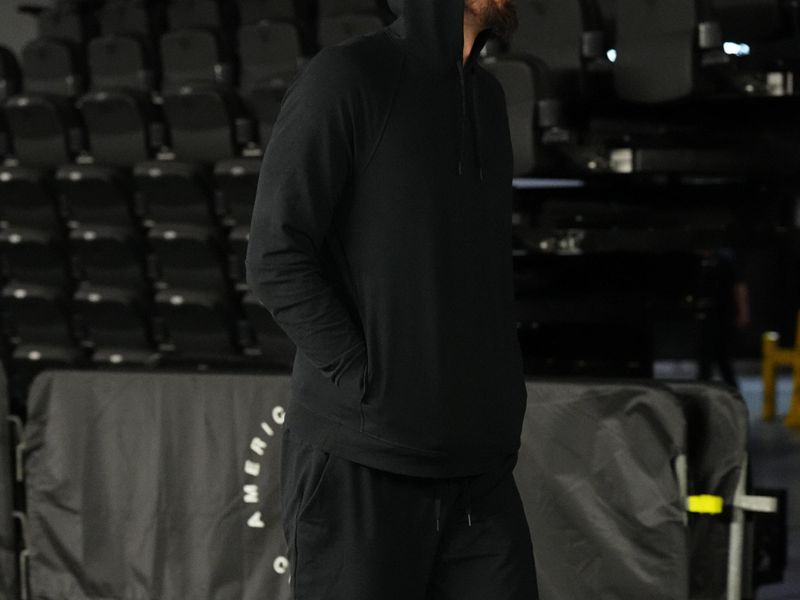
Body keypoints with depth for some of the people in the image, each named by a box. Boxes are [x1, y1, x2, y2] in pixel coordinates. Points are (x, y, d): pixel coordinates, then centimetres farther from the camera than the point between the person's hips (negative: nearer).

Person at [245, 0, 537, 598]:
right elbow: (276, 258, -13)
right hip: (361, 466, -6)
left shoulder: (487, 98, 15)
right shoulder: (344, 77, -8)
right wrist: (369, 385, -16)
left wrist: (502, 394, 10)